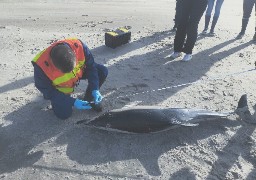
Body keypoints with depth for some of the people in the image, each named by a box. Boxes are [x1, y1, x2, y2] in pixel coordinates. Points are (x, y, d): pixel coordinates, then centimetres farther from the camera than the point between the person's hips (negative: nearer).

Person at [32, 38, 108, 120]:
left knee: (102, 71, -16)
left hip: (79, 73, 3)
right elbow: (47, 91, -23)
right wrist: (73, 102, -30)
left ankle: (88, 99, 7)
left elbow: (91, 66, -17)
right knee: (63, 114, -13)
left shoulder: (79, 46, -35)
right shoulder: (41, 65, -39)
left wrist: (95, 89, -27)